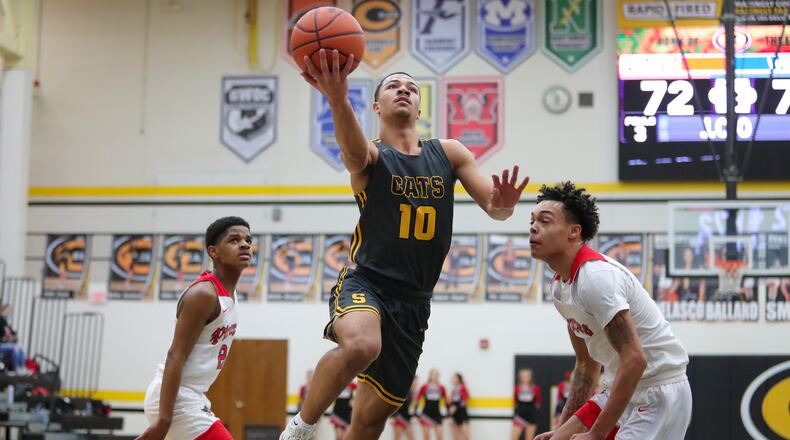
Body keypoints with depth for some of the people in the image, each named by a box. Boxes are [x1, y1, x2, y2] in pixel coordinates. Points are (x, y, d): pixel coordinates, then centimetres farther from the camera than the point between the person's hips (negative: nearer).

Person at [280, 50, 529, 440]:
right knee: (360, 346, -38)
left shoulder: (449, 153, 11)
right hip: (366, 285, -4)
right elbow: (353, 147, -28)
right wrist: (338, 100, -51)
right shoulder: (370, 155, -2)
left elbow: (493, 206, 5)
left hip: (414, 303, 4)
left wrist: (503, 203, -22)